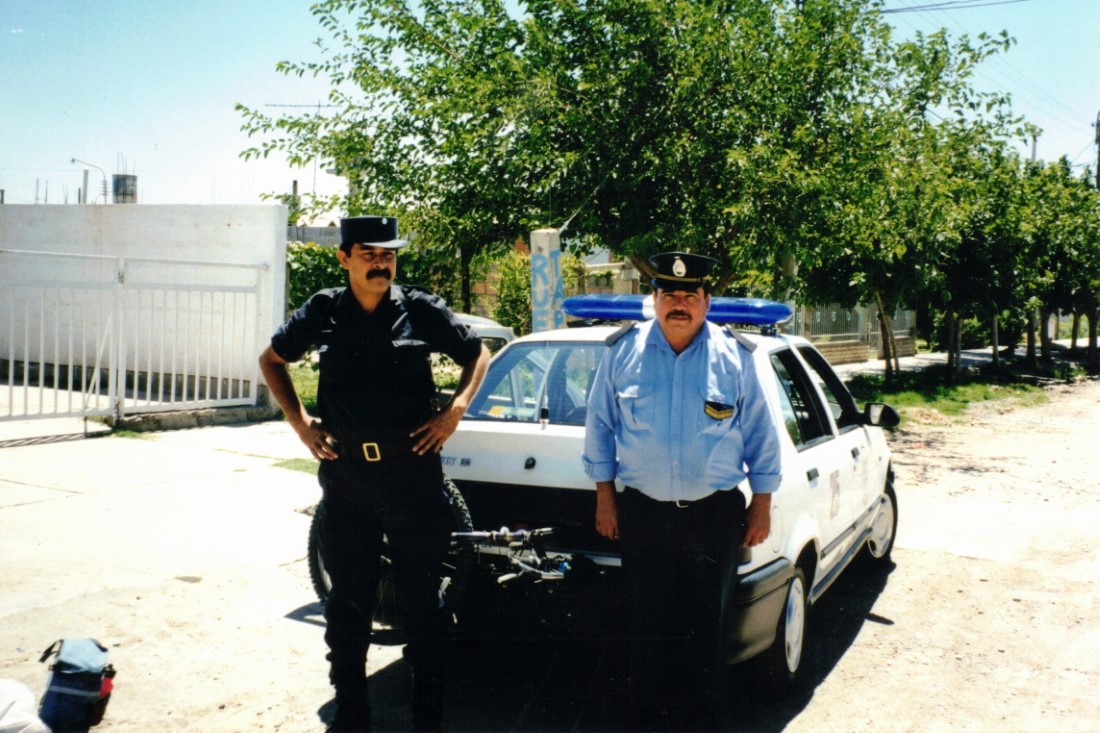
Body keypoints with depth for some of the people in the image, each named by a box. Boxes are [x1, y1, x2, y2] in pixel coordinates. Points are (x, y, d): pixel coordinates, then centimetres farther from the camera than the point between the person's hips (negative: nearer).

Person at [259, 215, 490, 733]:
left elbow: (478, 355, 10)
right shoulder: (323, 312, 2)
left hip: (413, 471, -2)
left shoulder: (422, 310, -2)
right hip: (345, 473, 2)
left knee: (420, 601, 8)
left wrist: (454, 410, -4)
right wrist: (299, 422, 4)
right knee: (347, 603, 12)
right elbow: (272, 360, 16)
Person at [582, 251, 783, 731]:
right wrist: (605, 497, 5)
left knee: (705, 631, 8)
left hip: (715, 514, 0)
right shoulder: (623, 352, 2)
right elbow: (599, 426, 8)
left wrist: (762, 506, 5)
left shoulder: (733, 358, 0)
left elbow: (760, 435, 6)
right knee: (644, 628, 8)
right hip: (642, 513, 1)